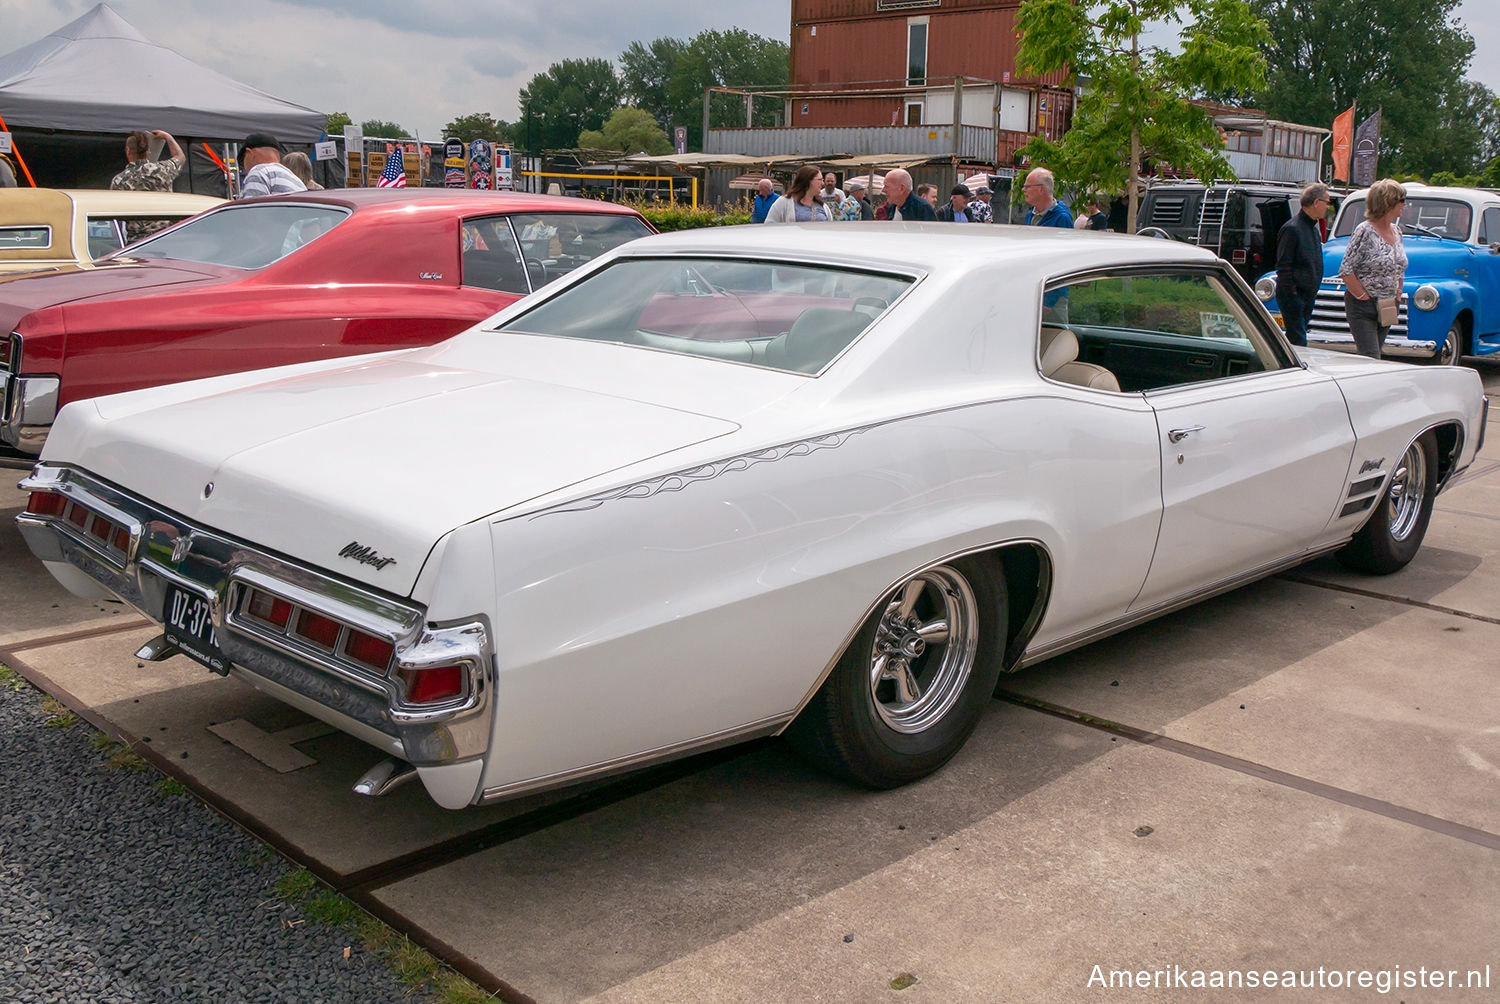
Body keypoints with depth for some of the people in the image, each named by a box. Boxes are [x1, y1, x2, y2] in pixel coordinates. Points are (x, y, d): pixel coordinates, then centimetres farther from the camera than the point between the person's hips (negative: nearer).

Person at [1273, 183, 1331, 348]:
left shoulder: (1315, 229, 14)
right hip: (1294, 296, -9)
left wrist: (1313, 294, 18)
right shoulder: (1292, 229, -14)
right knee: (1298, 341, -9)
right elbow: (1283, 267, -16)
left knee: (1294, 339, 12)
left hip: (1309, 296, 9)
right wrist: (1292, 295, -18)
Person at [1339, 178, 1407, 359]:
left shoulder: (1396, 231, 10)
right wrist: (1363, 296, -14)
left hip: (1387, 308, 7)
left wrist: (1398, 294, 11)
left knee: (1374, 355, 10)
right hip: (1363, 309, -7)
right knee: (1370, 359, -12)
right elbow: (1346, 271, -16)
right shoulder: (1365, 231, -14)